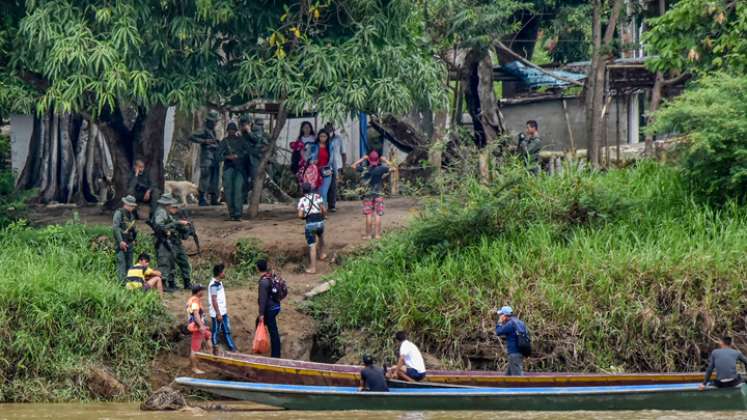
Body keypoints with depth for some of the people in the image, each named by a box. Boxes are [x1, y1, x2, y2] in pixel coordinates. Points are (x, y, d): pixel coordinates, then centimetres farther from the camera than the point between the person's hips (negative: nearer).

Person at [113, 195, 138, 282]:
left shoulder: (131, 214, 15)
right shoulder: (119, 213, -10)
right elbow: (115, 228, -17)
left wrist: (134, 239, 15)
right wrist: (121, 241, -21)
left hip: (130, 243, 8)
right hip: (121, 243, -8)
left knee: (129, 264, 9)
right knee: (121, 262, -11)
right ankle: (122, 281, -13)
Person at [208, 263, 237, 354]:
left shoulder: (219, 283, 10)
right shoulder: (214, 285, -18)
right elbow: (214, 300, -20)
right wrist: (218, 314, -20)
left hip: (223, 312, 9)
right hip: (217, 313, -9)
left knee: (227, 331, 12)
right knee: (216, 332, 1)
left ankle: (232, 349, 17)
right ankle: (215, 351, 9)